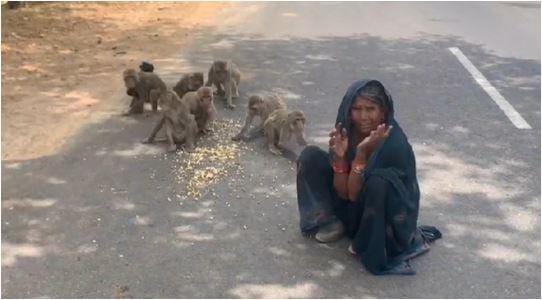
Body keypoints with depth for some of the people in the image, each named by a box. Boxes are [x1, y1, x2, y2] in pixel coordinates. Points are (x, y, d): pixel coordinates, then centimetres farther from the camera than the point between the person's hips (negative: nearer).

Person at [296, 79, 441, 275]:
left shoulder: (395, 143, -25)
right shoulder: (345, 133, -12)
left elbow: (355, 193, -25)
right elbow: (344, 193, -12)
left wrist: (361, 153, -38)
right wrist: (339, 155, -28)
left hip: (387, 214, -5)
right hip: (352, 209, 5)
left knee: (379, 181, -39)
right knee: (311, 156, -9)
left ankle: (373, 247, -13)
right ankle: (330, 224, 3)